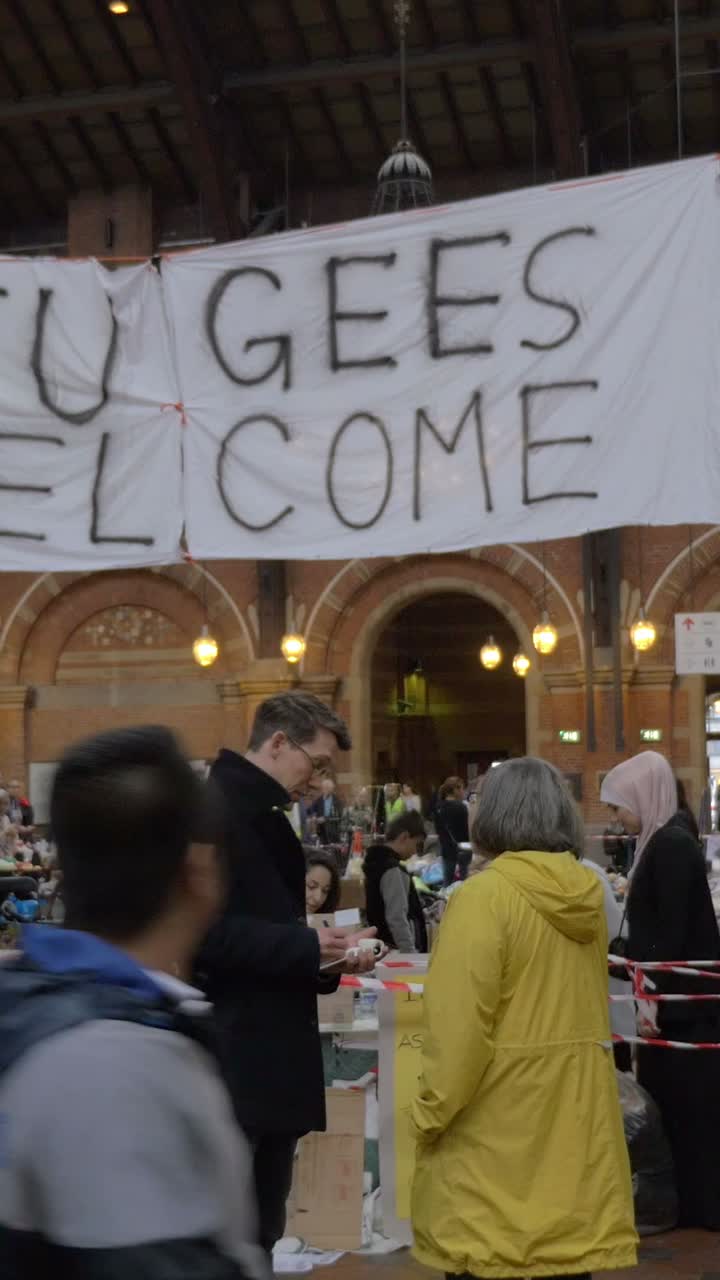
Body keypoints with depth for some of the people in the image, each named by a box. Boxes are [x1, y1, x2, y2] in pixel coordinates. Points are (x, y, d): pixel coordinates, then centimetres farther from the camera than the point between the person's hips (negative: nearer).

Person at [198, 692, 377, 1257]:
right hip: (228, 1064, -10)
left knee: (259, 1235, 16)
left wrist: (327, 957, 7)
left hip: (268, 1065, 10)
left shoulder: (263, 817, 17)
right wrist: (305, 946, -21)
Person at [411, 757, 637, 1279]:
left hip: (499, 1123, -6)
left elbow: (460, 1025, -17)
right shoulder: (588, 894, 6)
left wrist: (431, 1113, -8)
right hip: (575, 1112, 6)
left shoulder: (484, 896, -15)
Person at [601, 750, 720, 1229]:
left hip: (680, 999, -9)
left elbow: (674, 930, -21)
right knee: (672, 1099, 14)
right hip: (678, 995, 9)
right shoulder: (665, 841, 11)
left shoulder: (672, 844, -18)